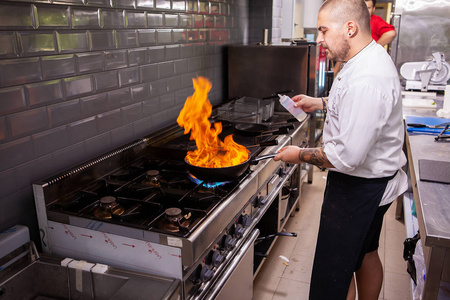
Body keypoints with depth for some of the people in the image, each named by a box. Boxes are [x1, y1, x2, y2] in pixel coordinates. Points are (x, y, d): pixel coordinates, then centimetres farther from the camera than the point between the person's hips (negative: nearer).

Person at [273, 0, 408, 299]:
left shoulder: (366, 81, -30)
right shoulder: (373, 57, 5)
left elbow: (347, 156, -31)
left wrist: (300, 155, -16)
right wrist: (322, 103, 15)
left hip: (358, 188, -11)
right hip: (375, 180, 11)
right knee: (366, 253, 27)